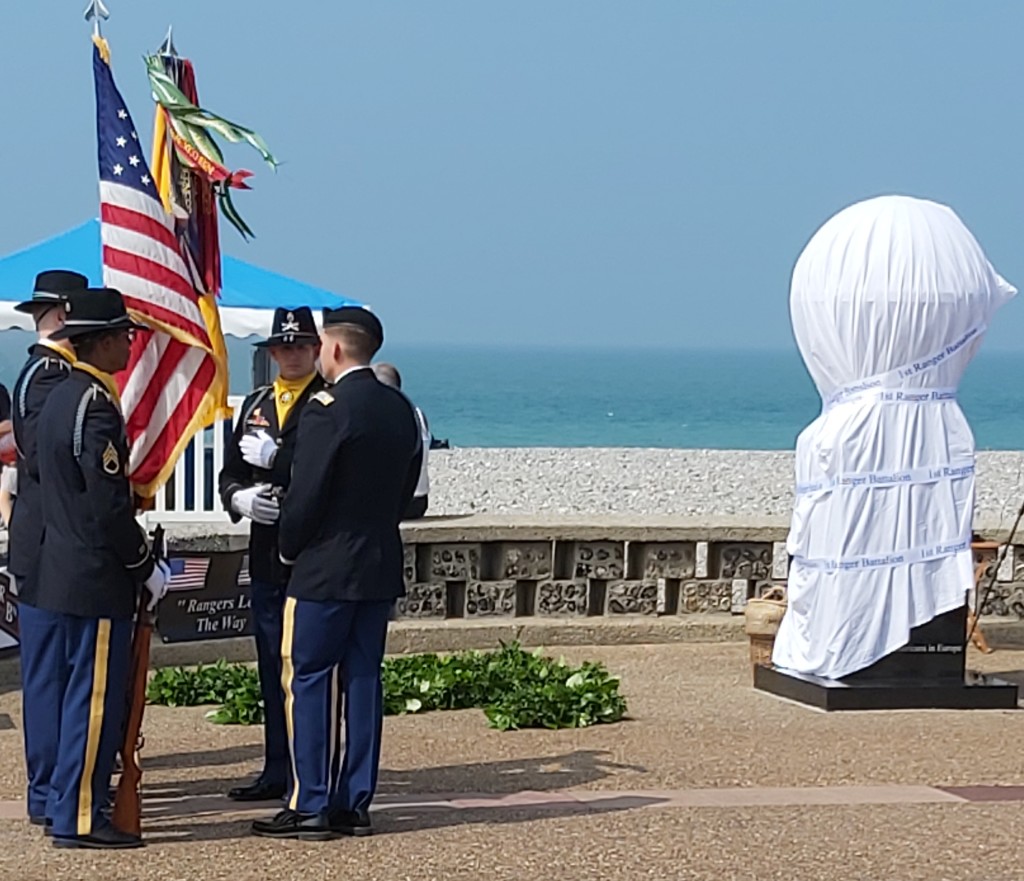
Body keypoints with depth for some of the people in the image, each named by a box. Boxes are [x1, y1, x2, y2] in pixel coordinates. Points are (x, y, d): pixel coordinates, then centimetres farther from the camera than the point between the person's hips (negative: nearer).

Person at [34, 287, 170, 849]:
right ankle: (79, 818, -1)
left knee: (78, 694, 15)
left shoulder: (59, 398, 13)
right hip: (98, 580, -10)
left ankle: (72, 805, 22)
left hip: (62, 574, 10)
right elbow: (109, 506, -21)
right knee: (95, 697, -4)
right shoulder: (97, 405, -17)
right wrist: (147, 567, -10)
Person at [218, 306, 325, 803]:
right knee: (272, 665, 11)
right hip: (266, 552, 7)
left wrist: (273, 455, -17)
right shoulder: (256, 404, 16)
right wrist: (239, 499, -5)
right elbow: (230, 473, 16)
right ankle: (277, 771, 19)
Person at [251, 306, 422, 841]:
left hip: (326, 568, -8)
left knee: (307, 680, -2)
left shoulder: (328, 409, -15)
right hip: (382, 567, 8)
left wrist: (289, 549, 0)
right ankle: (355, 804, 11)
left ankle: (309, 806, -2)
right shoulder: (401, 409, 9)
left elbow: (305, 494, -15)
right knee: (363, 679, 9)